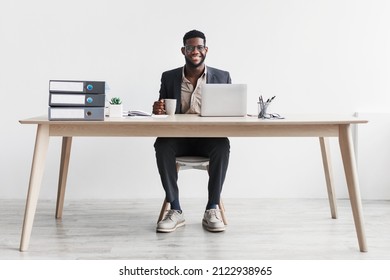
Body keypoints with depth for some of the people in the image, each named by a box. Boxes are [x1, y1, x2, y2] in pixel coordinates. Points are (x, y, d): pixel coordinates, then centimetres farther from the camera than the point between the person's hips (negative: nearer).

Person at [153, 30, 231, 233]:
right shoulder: (169, 77, 9)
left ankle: (212, 209, -23)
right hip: (178, 138, 1)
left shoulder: (222, 77, 7)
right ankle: (175, 210, -23)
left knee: (223, 145, -34)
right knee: (161, 144, -31)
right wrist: (157, 110, -16)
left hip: (209, 139, 0)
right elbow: (162, 113, 9)